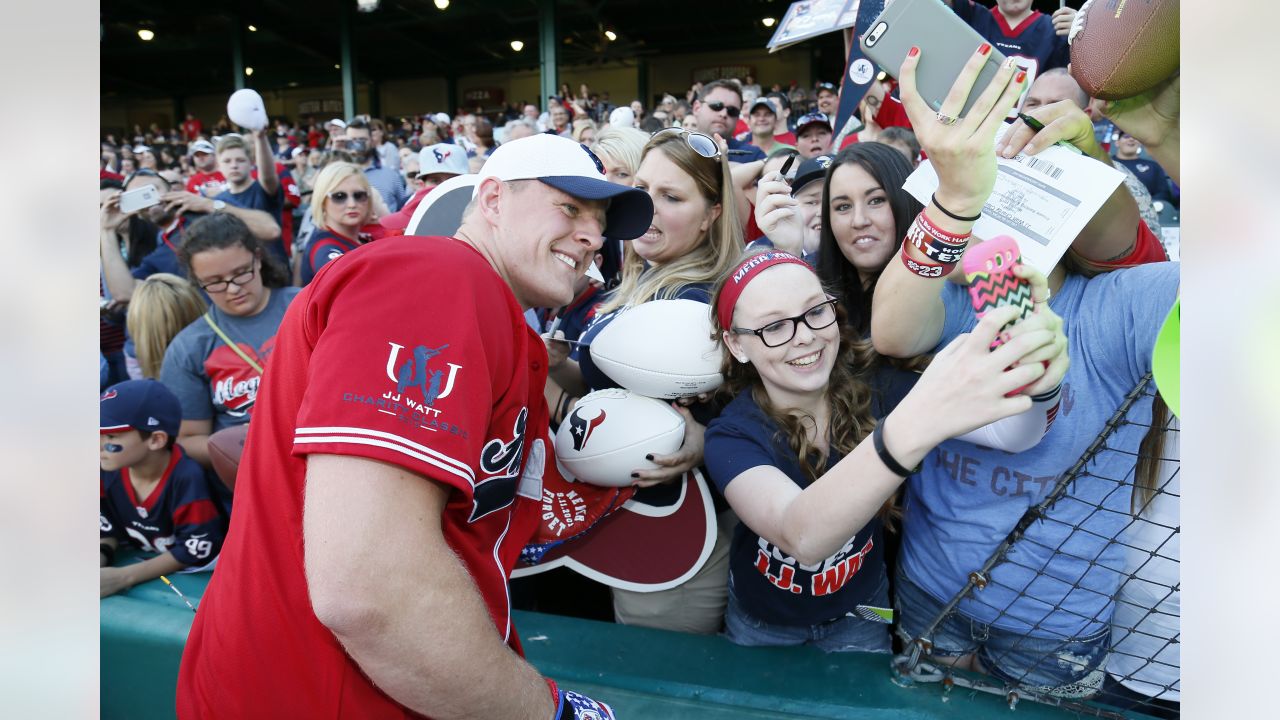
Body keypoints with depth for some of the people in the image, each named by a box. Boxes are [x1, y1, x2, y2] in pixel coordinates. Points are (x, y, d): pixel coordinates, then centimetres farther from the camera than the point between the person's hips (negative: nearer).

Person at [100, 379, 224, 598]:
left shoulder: (187, 478, -24)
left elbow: (196, 550, -22)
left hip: (193, 573, -5)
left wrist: (124, 577, -22)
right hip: (140, 561, 6)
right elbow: (108, 530, 5)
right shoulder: (108, 473, -6)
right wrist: (100, 558, -16)